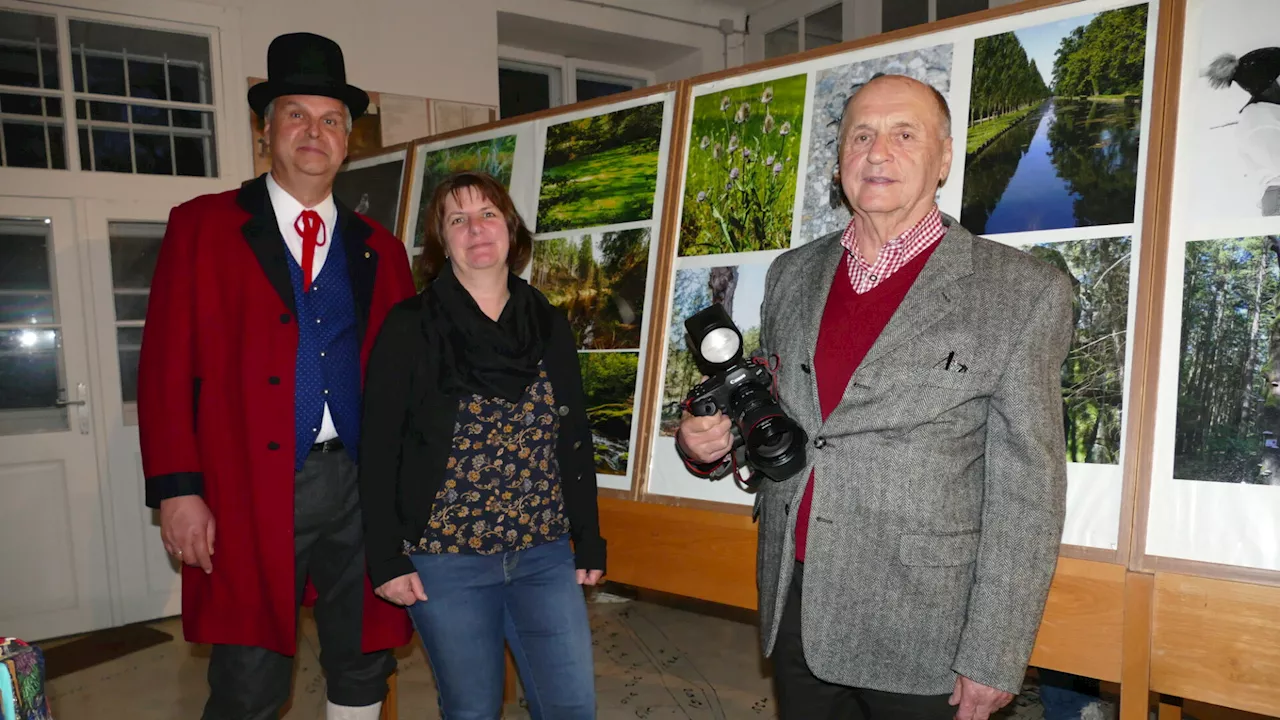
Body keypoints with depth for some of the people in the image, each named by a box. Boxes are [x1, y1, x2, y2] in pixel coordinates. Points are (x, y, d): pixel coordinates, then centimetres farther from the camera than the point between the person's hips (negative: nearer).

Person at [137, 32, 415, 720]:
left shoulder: (380, 249, 12)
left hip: (361, 487, 3)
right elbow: (165, 367, -1)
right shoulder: (201, 225, 4)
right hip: (252, 491, -3)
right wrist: (177, 490, -9)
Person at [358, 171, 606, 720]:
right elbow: (379, 448, -5)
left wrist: (589, 541, 7)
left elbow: (576, 440, 8)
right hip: (445, 558, -3)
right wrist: (386, 558, -9)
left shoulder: (549, 325, 6)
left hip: (544, 555, 3)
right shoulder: (410, 328, -4)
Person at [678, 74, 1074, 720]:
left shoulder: (1023, 292, -9)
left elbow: (1025, 491, -9)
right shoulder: (792, 274, 6)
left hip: (922, 634, -4)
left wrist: (993, 660, -10)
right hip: (794, 611, 4)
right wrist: (709, 443, -6)